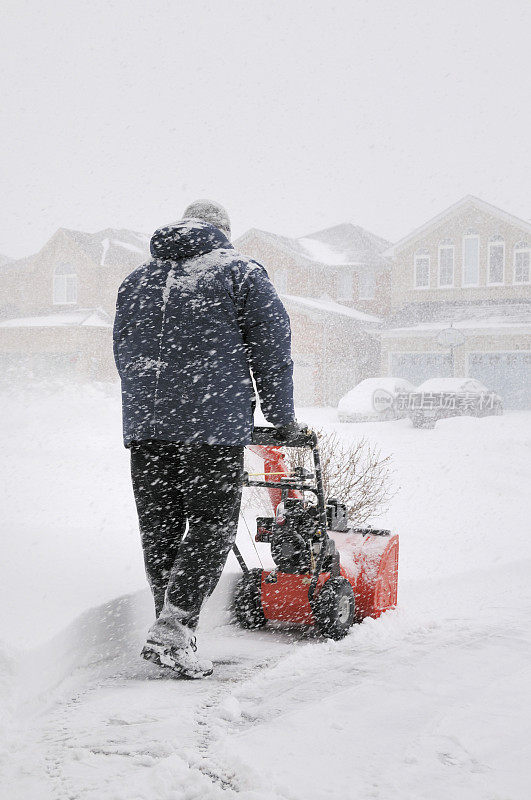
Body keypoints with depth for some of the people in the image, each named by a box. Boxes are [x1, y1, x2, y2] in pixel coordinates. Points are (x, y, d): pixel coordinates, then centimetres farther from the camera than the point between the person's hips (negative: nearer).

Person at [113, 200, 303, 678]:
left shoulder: (136, 281, 22)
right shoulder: (240, 271, 6)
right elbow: (272, 346, 2)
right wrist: (282, 417, 9)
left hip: (144, 424, 5)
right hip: (214, 423, -5)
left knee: (159, 528, 10)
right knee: (211, 526, -1)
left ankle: (173, 629, 15)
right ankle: (172, 629, -11)